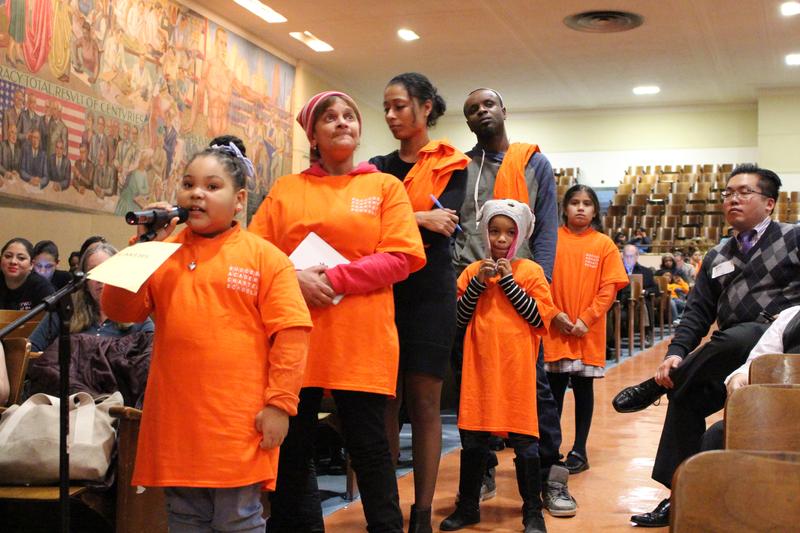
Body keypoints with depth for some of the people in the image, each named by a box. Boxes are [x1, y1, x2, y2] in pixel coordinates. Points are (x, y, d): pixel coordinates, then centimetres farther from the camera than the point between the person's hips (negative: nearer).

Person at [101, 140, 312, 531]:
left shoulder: (265, 257, -2)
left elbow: (291, 333, -6)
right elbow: (119, 310, 4)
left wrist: (279, 403, -11)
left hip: (237, 422, -4)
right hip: (175, 420, 4)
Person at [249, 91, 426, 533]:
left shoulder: (385, 186, 7)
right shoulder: (285, 189, 12)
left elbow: (402, 257, -4)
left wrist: (335, 279, -12)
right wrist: (293, 279, -12)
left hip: (361, 339, -2)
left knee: (369, 446, 4)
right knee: (290, 447, 9)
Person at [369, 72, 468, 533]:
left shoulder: (451, 164, 2)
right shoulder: (379, 167, 13)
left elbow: (442, 226, -12)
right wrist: (418, 219, -14)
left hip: (430, 291, -3)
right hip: (383, 291, 3)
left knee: (424, 403, -1)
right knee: (385, 401, 4)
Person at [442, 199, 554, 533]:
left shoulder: (531, 272, 2)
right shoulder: (472, 271, 8)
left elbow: (540, 319, -8)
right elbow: (458, 320, 3)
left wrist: (508, 281, -11)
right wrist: (478, 283, -8)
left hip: (517, 370, -2)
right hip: (479, 368, 2)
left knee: (525, 440, 2)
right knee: (472, 439, 9)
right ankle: (468, 506, 23)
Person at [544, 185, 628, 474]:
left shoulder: (604, 244, 1)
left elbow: (609, 288, -3)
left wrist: (586, 319, -12)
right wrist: (555, 314, -10)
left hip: (589, 331, 0)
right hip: (555, 330, 0)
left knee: (583, 388, 8)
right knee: (554, 389, 6)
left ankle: (579, 450, 15)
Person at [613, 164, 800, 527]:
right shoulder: (717, 258, 20)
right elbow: (697, 313, 14)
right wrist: (676, 354, -4)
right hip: (733, 358, 7)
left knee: (734, 338, -36)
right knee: (687, 396, -10)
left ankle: (652, 389, -16)